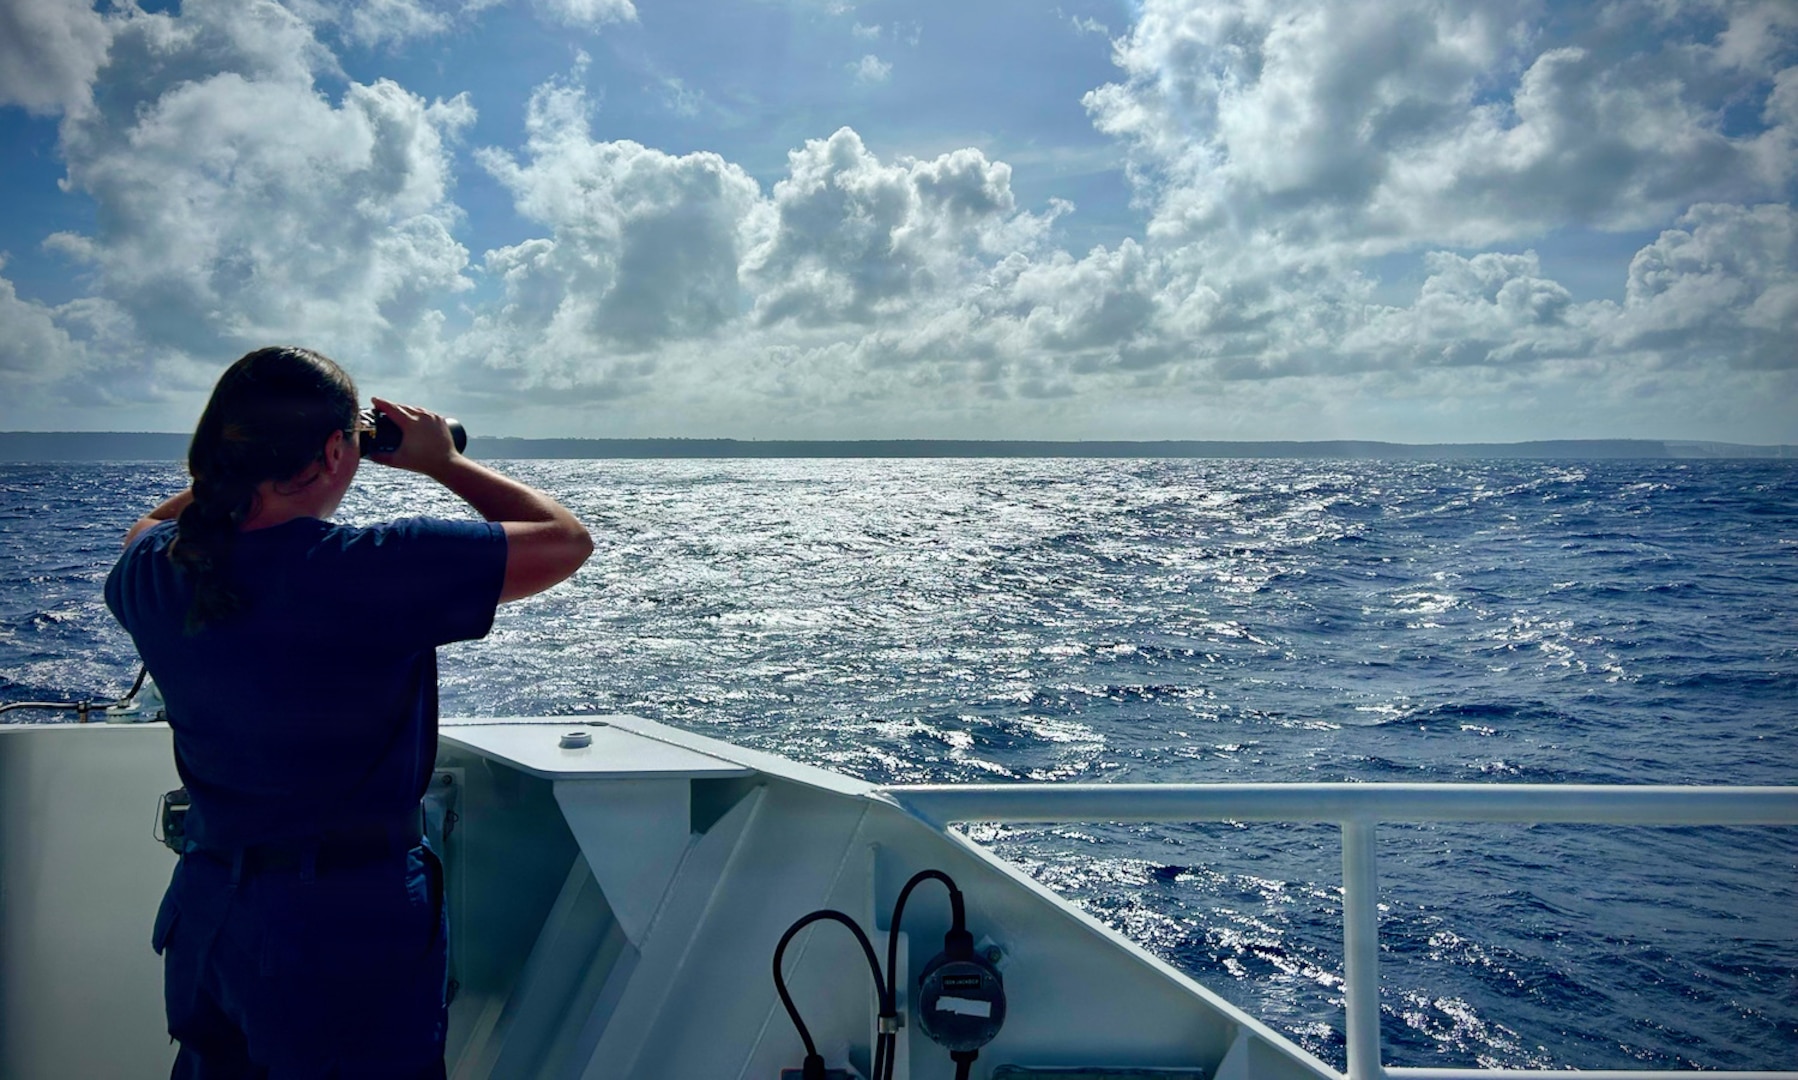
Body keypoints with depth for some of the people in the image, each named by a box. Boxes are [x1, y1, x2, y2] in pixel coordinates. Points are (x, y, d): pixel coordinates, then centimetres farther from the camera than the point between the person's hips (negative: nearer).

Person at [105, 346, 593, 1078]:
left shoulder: (154, 572, -6)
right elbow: (565, 540, -17)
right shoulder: (374, 571, -26)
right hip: (352, 927, -6)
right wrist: (444, 463, -4)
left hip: (205, 909, 6)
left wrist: (247, 463, 13)